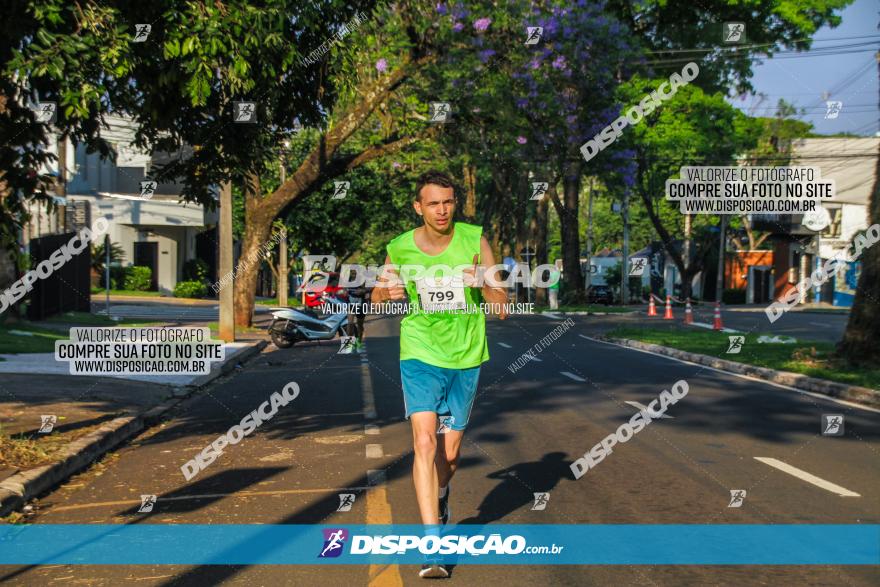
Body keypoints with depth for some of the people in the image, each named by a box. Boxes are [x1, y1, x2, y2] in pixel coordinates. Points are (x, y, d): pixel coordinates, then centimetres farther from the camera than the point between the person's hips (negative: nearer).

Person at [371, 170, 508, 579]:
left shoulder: (475, 241, -7)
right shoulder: (399, 249, -6)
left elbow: (502, 310, -6)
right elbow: (377, 296, 11)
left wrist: (485, 284, -27)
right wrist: (387, 292, -13)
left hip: (466, 358, 1)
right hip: (420, 355, -1)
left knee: (450, 452, 11)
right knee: (425, 442, -18)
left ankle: (440, 495, 46)